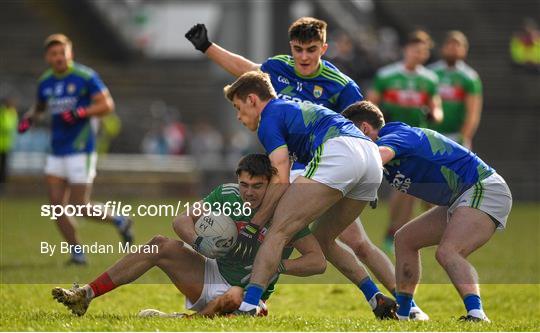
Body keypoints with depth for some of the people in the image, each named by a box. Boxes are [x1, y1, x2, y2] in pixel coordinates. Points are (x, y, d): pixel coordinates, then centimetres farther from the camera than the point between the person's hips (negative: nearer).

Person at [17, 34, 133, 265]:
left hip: (80, 150, -6)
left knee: (79, 206, -7)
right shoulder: (45, 82, 9)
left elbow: (107, 105, -12)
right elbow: (40, 106, 27)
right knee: (56, 205, -2)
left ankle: (119, 222, 18)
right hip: (57, 152, 6)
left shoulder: (85, 77, -9)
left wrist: (80, 112, -24)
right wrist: (29, 118, 5)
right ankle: (77, 253, 9)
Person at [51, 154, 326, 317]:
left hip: (248, 297, -5)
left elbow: (318, 261, -19)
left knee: (233, 297, -43)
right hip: (214, 275, 5)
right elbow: (182, 220, -1)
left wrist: (277, 265, -31)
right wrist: (198, 242, -22)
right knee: (160, 245, -13)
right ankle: (86, 294, -16)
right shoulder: (226, 195, -3)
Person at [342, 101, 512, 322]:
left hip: (484, 189, -11)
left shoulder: (395, 137, -14)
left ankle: (477, 315, -47)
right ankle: (401, 315, 17)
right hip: (460, 198, 11)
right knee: (405, 239, 16)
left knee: (447, 252, -31)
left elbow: (378, 156, -37)